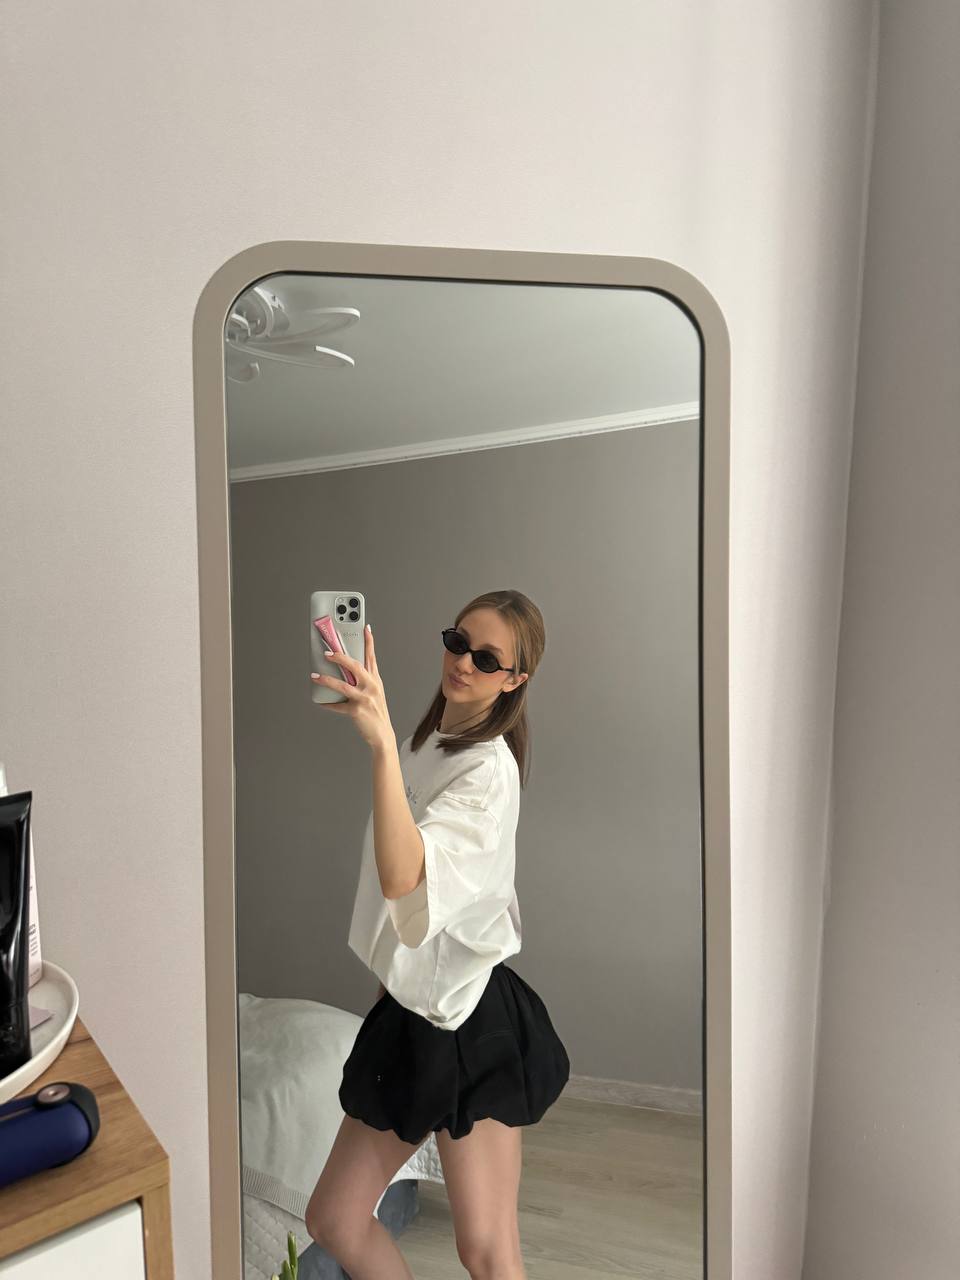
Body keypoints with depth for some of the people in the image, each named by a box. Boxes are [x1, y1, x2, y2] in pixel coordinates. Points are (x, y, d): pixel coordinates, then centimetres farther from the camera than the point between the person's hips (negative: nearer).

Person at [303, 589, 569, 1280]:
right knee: (334, 1220, 15)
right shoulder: (426, 743, 7)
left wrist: (383, 740, -46)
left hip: (472, 1023, -8)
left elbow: (401, 875, -37)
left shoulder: (489, 769, -20)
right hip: (411, 1009, 8)